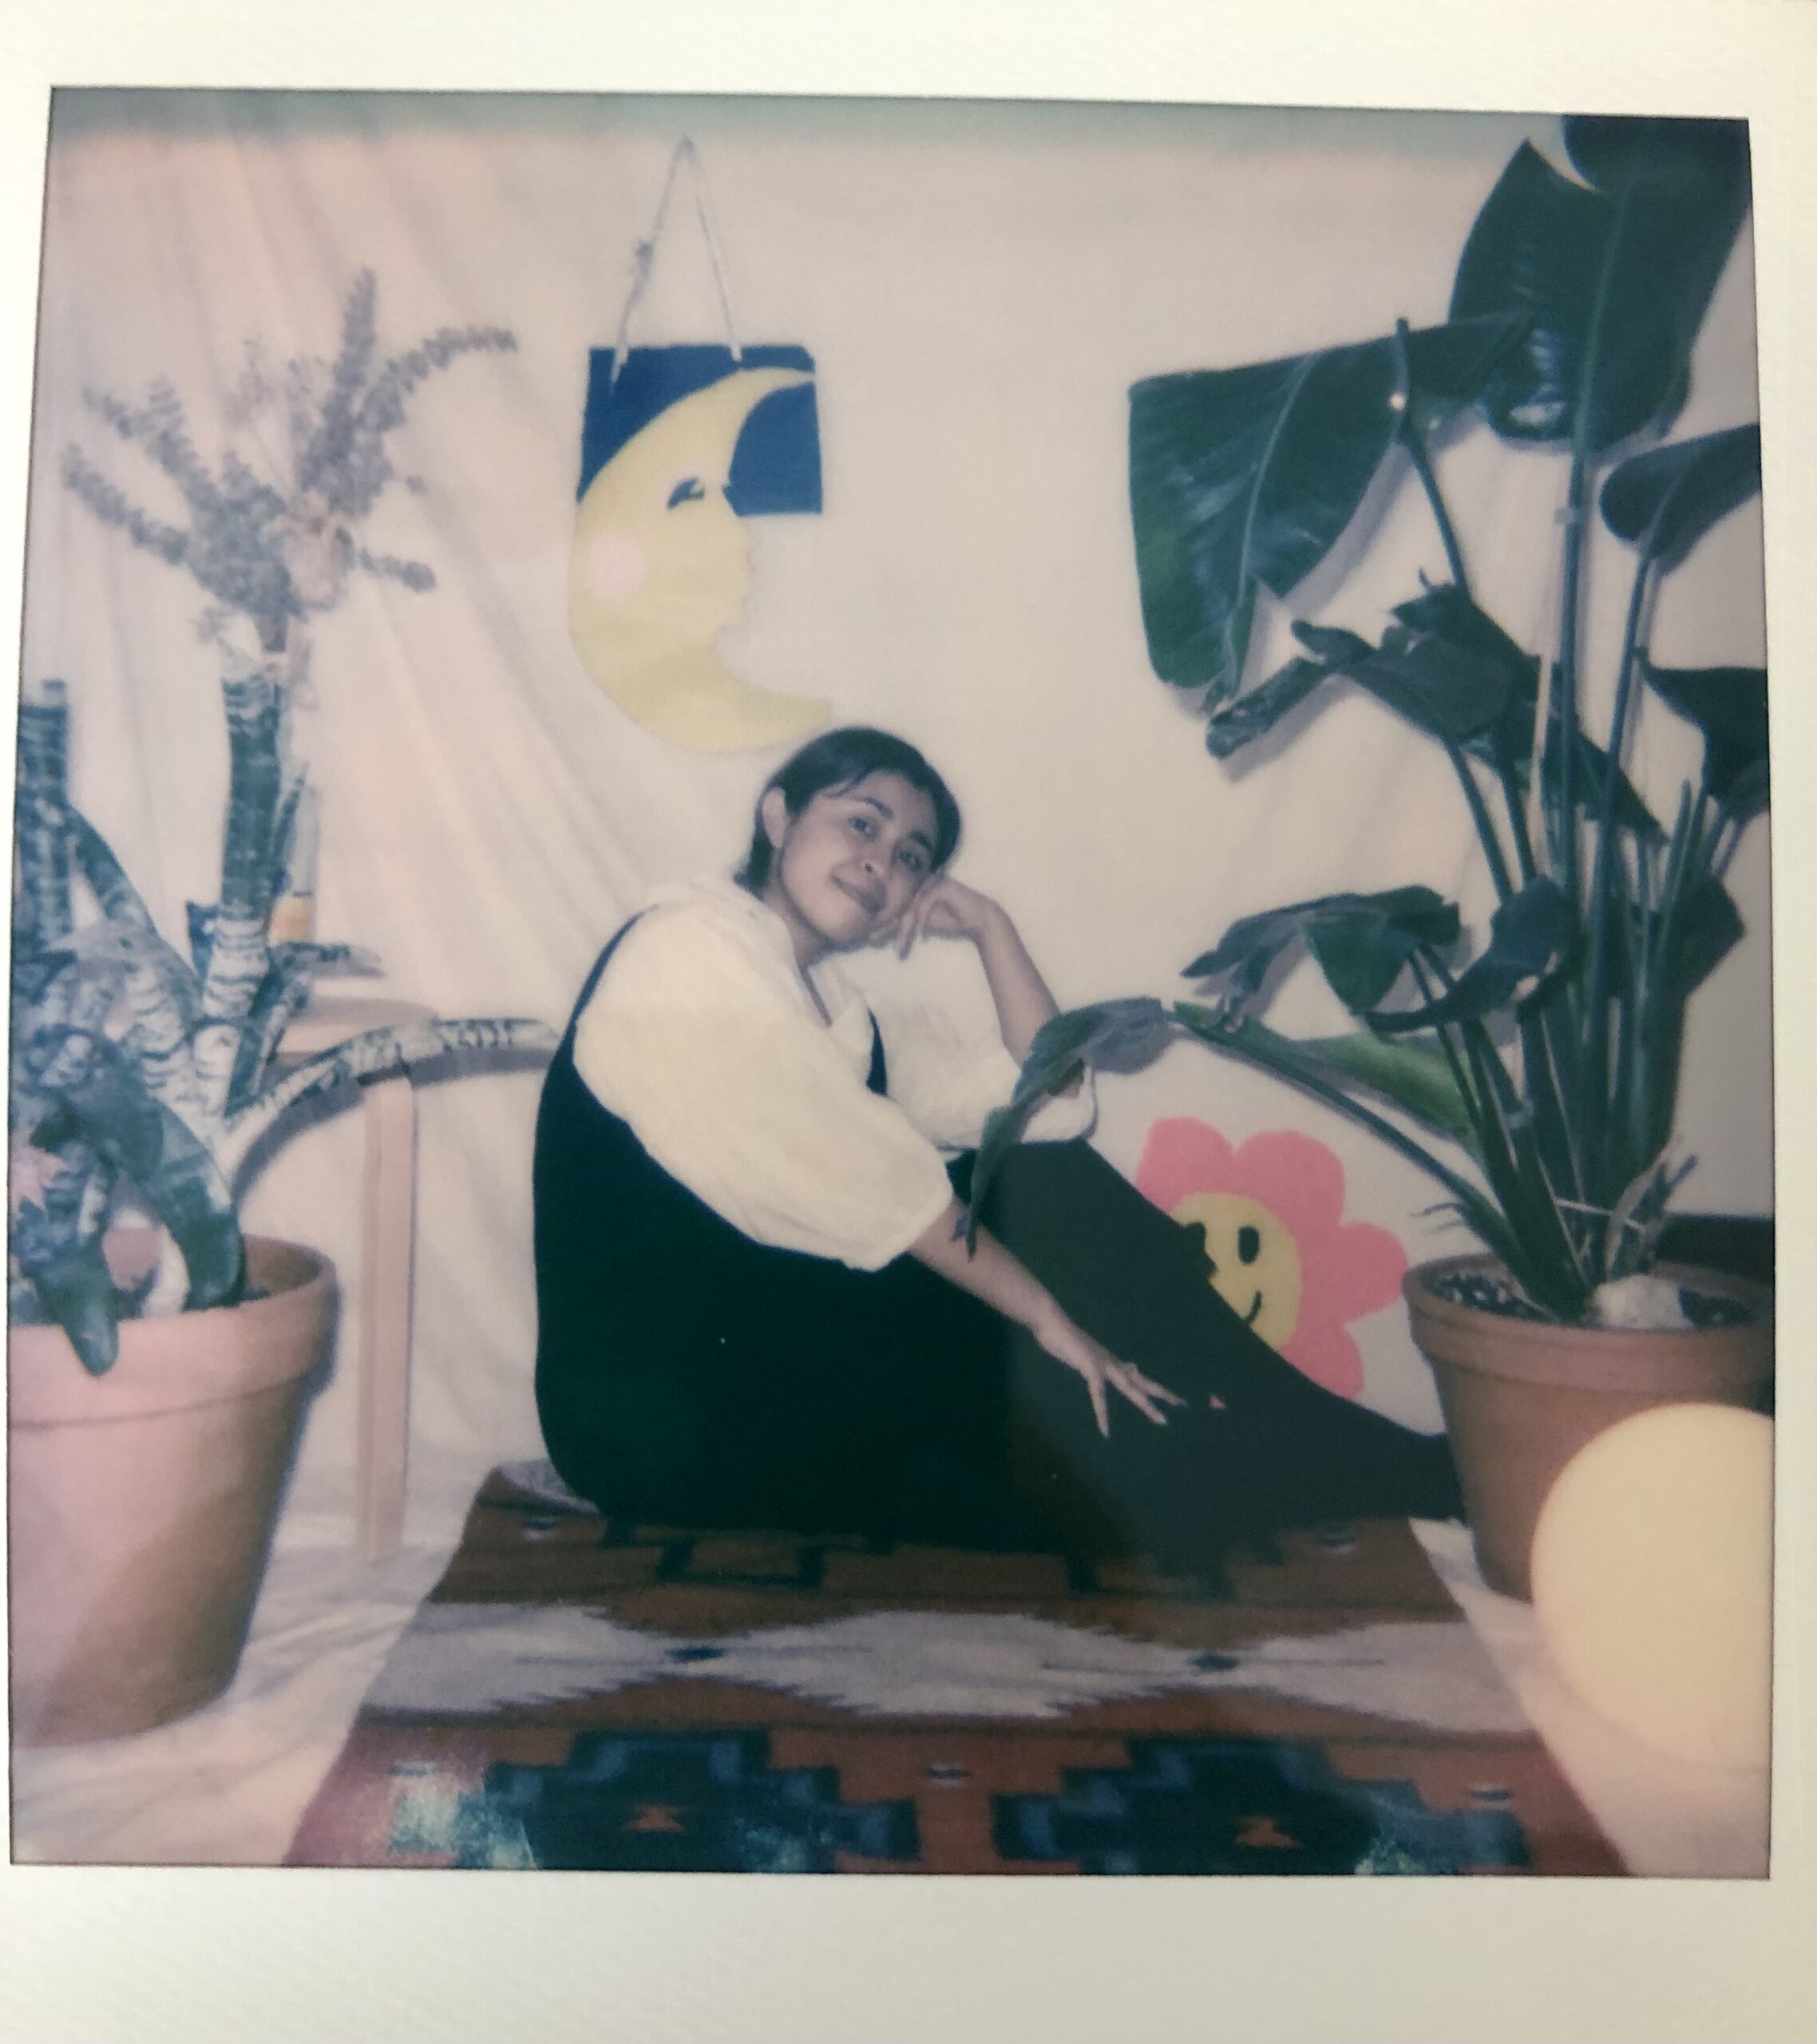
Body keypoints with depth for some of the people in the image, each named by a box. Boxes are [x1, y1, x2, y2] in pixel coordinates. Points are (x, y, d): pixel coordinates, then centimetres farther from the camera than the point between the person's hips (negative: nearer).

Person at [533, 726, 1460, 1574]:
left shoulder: (846, 1009, 13)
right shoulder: (686, 947, -12)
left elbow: (1055, 1109, 8)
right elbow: (859, 1180, -20)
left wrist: (992, 929, 3)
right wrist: (1046, 1314, -18)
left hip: (784, 1360, 8)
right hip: (662, 1411, -8)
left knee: (1050, 1188, -2)